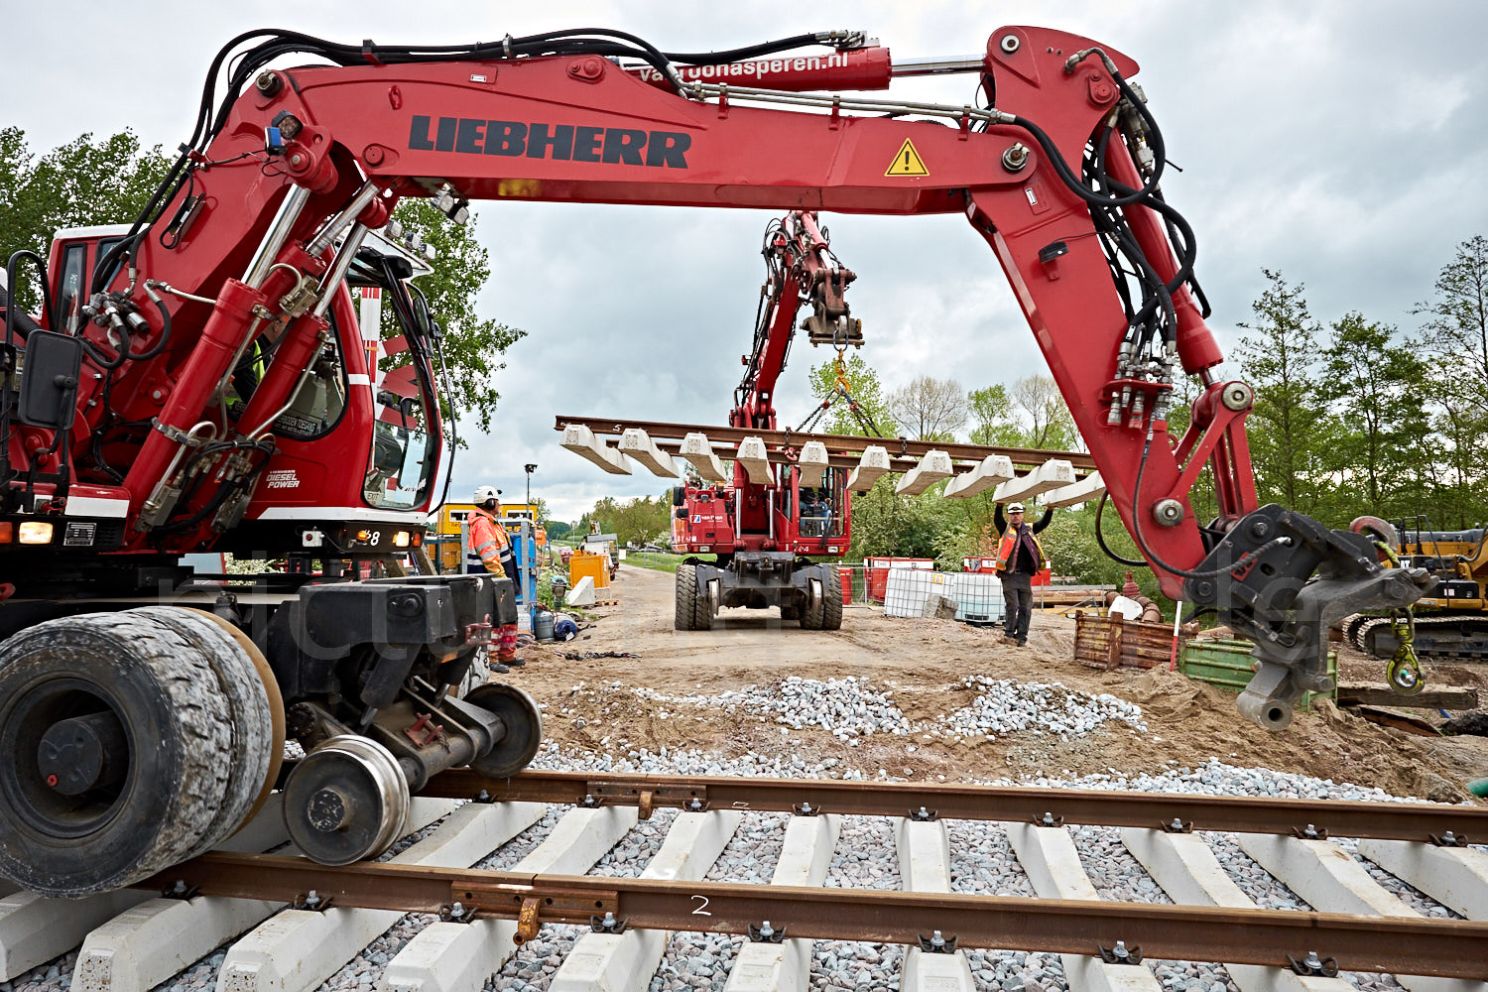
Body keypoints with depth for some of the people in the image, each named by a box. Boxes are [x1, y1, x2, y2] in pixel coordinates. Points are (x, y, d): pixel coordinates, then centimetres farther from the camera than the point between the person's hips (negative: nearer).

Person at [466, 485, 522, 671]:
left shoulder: (492, 522, 17)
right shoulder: (481, 524, -16)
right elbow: (490, 558, -23)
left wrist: (508, 580, 21)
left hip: (499, 581, 11)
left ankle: (507, 655, 26)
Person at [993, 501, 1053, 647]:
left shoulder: (1029, 529, 14)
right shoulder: (1005, 528, 4)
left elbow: (1044, 523, 9)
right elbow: (997, 519, -13)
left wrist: (1050, 509, -6)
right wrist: (999, 505, -28)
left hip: (1025, 575, 4)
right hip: (1009, 575, -4)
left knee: (1026, 608, 3)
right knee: (1012, 605, -8)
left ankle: (1021, 637, 10)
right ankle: (1009, 634, 5)